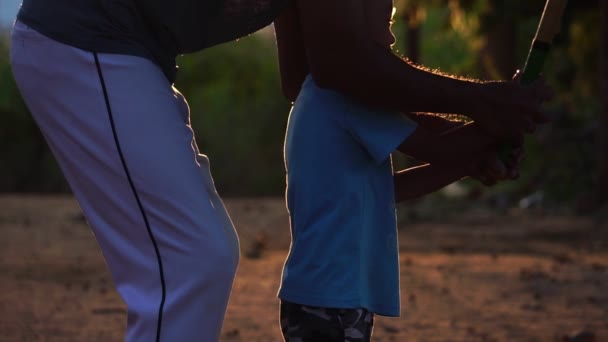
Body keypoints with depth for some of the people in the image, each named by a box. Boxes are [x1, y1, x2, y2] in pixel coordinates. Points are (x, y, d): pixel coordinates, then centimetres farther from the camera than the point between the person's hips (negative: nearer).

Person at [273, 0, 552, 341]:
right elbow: (436, 148, -13)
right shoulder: (346, 92, -13)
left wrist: (470, 164, 13)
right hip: (329, 301, -10)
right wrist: (505, 118, -1)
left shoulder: (323, 96, 19)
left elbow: (387, 188, 19)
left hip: (322, 298, 10)